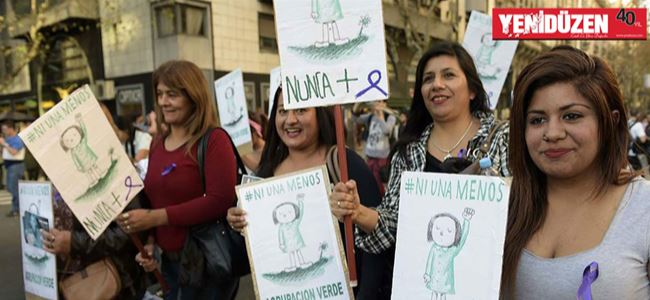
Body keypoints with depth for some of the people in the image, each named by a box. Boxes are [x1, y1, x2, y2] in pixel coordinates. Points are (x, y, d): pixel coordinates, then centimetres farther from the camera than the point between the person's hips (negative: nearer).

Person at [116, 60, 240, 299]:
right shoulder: (158, 143, 8)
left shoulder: (214, 140, -14)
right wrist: (149, 242, 0)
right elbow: (153, 197, 16)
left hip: (206, 262, -7)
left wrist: (155, 217, -21)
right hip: (169, 261, 7)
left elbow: (220, 201, -24)